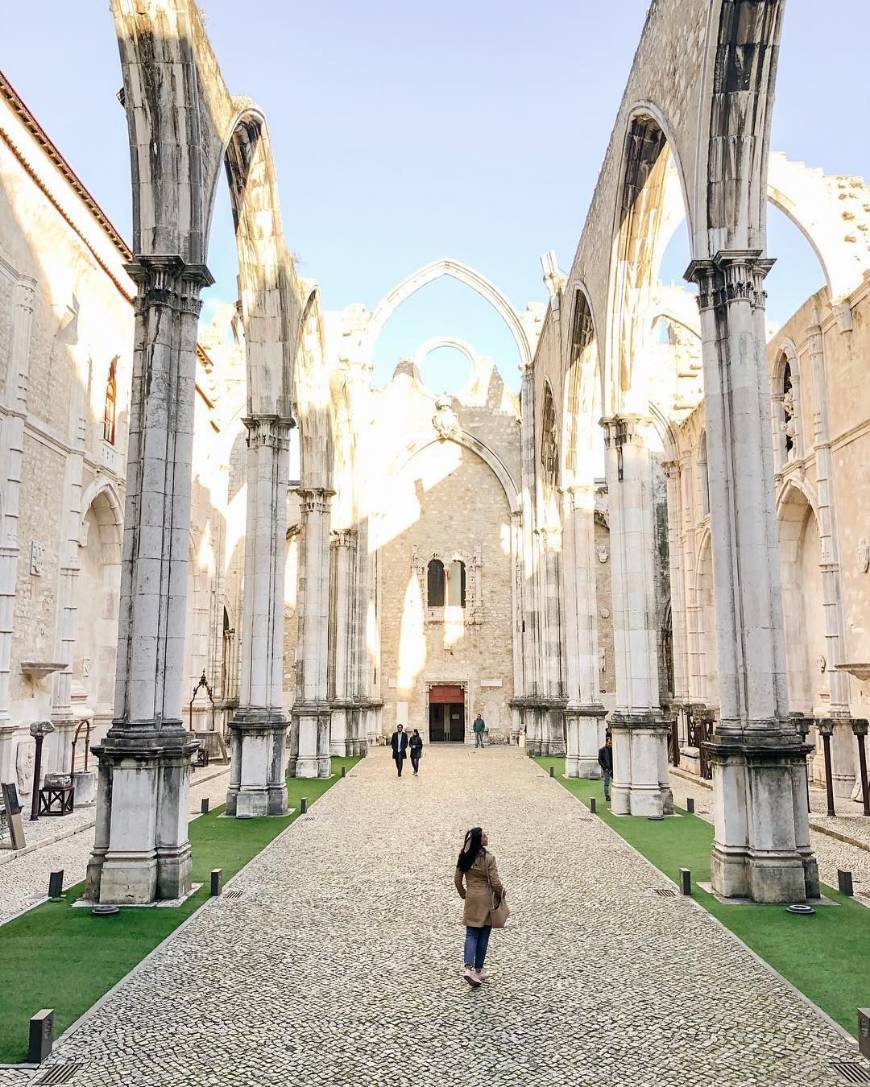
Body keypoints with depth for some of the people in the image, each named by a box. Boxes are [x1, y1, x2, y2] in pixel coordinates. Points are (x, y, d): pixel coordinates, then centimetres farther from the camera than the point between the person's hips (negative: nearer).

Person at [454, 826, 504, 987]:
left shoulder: (464, 857, -2)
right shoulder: (488, 858, -17)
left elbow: (457, 879, 4)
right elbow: (495, 882, -16)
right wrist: (501, 894, 4)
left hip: (471, 898, 4)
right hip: (486, 898, -4)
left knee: (471, 935, 7)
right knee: (483, 936, 10)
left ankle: (469, 968, -10)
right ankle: (478, 970, 18)